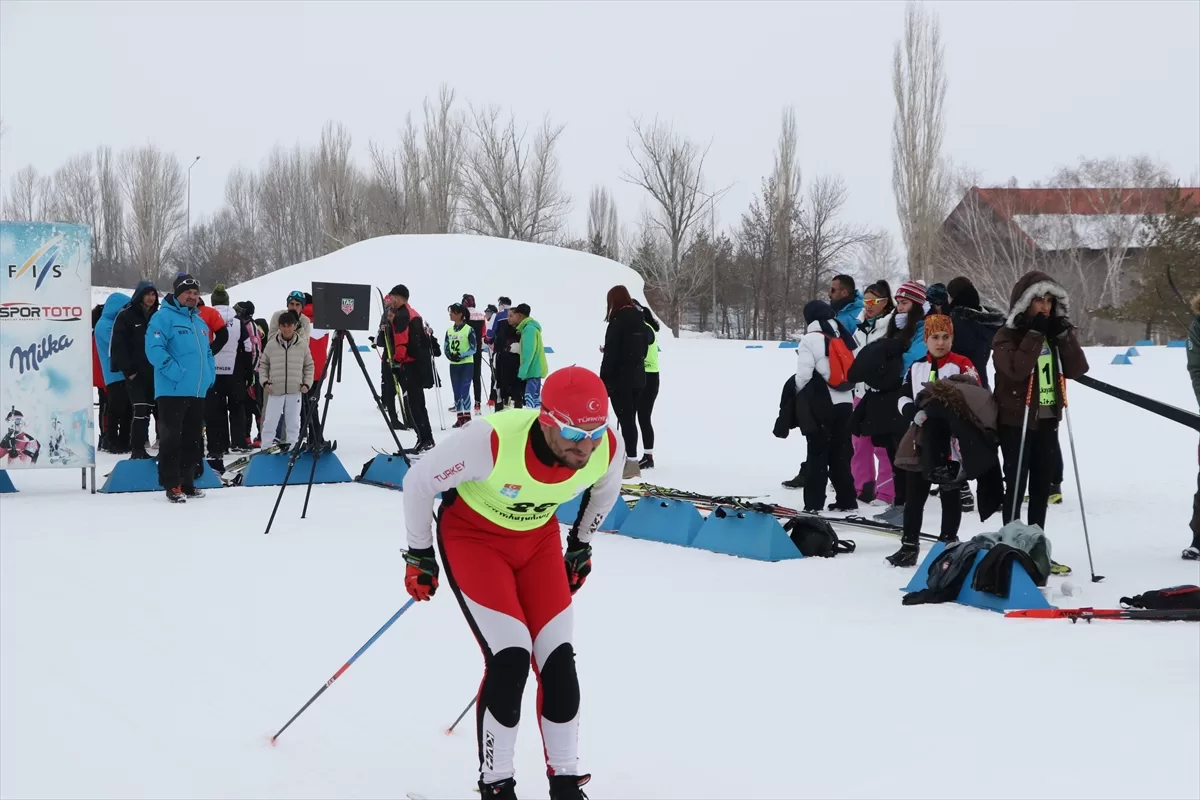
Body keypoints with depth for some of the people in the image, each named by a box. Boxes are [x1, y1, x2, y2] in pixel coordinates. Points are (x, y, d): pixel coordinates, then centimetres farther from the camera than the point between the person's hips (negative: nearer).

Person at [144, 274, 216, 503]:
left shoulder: (199, 322, 18)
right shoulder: (163, 317, -7)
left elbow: (207, 352, 27)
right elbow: (154, 349, -18)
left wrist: (210, 374, 11)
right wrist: (175, 371, -24)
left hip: (198, 392, 8)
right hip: (172, 391, -8)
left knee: (193, 439, 12)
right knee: (172, 438, -5)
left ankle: (187, 482, 20)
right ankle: (172, 485, -3)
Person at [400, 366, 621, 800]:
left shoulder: (607, 449, -24)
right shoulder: (492, 440, -38)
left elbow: (605, 488, 4)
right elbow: (418, 482, -20)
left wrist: (581, 546, 16)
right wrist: (418, 556, -8)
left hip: (539, 536, 4)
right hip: (473, 533, -4)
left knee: (558, 660, -1)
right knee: (510, 658, -16)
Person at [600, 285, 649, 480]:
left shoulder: (618, 320, -14)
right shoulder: (639, 319, 9)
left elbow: (611, 354, -16)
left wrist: (604, 382, -12)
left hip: (620, 378, -8)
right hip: (638, 377, 8)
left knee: (625, 419, -6)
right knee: (630, 419, 14)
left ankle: (631, 461, -10)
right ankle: (630, 460, 18)